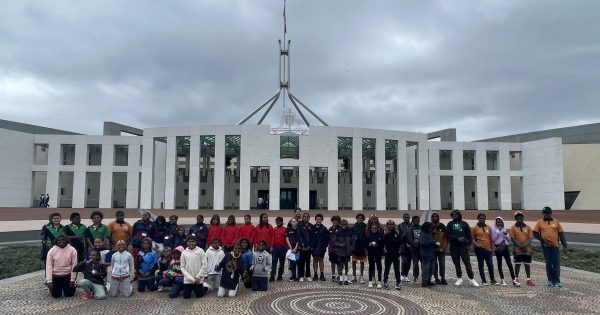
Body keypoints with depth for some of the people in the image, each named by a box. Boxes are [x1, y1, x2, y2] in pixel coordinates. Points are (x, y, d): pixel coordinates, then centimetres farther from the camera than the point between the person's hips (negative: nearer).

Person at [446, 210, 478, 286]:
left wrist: (469, 243, -6)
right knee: (456, 263, 6)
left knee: (467, 263, -3)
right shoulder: (450, 224, 7)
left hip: (463, 246, -1)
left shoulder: (464, 224, 7)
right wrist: (457, 238, -12)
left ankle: (472, 279, 3)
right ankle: (459, 278, 17)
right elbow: (447, 234, -2)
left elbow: (469, 234, 6)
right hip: (453, 247, 1)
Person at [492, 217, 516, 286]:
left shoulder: (505, 229, 10)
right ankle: (502, 280, 12)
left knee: (509, 264, -3)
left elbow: (509, 240, 9)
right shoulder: (494, 229, 0)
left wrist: (506, 234, -9)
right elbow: (493, 239, -9)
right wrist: (498, 232, -13)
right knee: (499, 264, 4)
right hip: (498, 248, -2)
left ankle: (513, 279, -3)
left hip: (505, 247, 2)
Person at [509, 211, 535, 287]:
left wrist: (525, 245, -13)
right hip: (518, 249, -2)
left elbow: (530, 237, 1)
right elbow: (513, 238, -4)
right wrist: (519, 246, -14)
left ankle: (529, 279, 16)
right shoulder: (513, 227, 2)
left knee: (527, 264, 8)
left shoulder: (528, 227, 8)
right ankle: (516, 279, 9)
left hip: (527, 249, 2)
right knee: (517, 264, 1)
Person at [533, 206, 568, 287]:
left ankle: (557, 281, 4)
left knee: (556, 263, -2)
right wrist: (543, 240, -11)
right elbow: (535, 233, 2)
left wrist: (564, 245, 2)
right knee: (548, 263, 7)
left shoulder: (556, 222, 8)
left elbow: (561, 234, 7)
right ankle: (550, 280, 15)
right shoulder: (540, 222, 4)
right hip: (545, 246, 0)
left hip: (555, 245, 0)